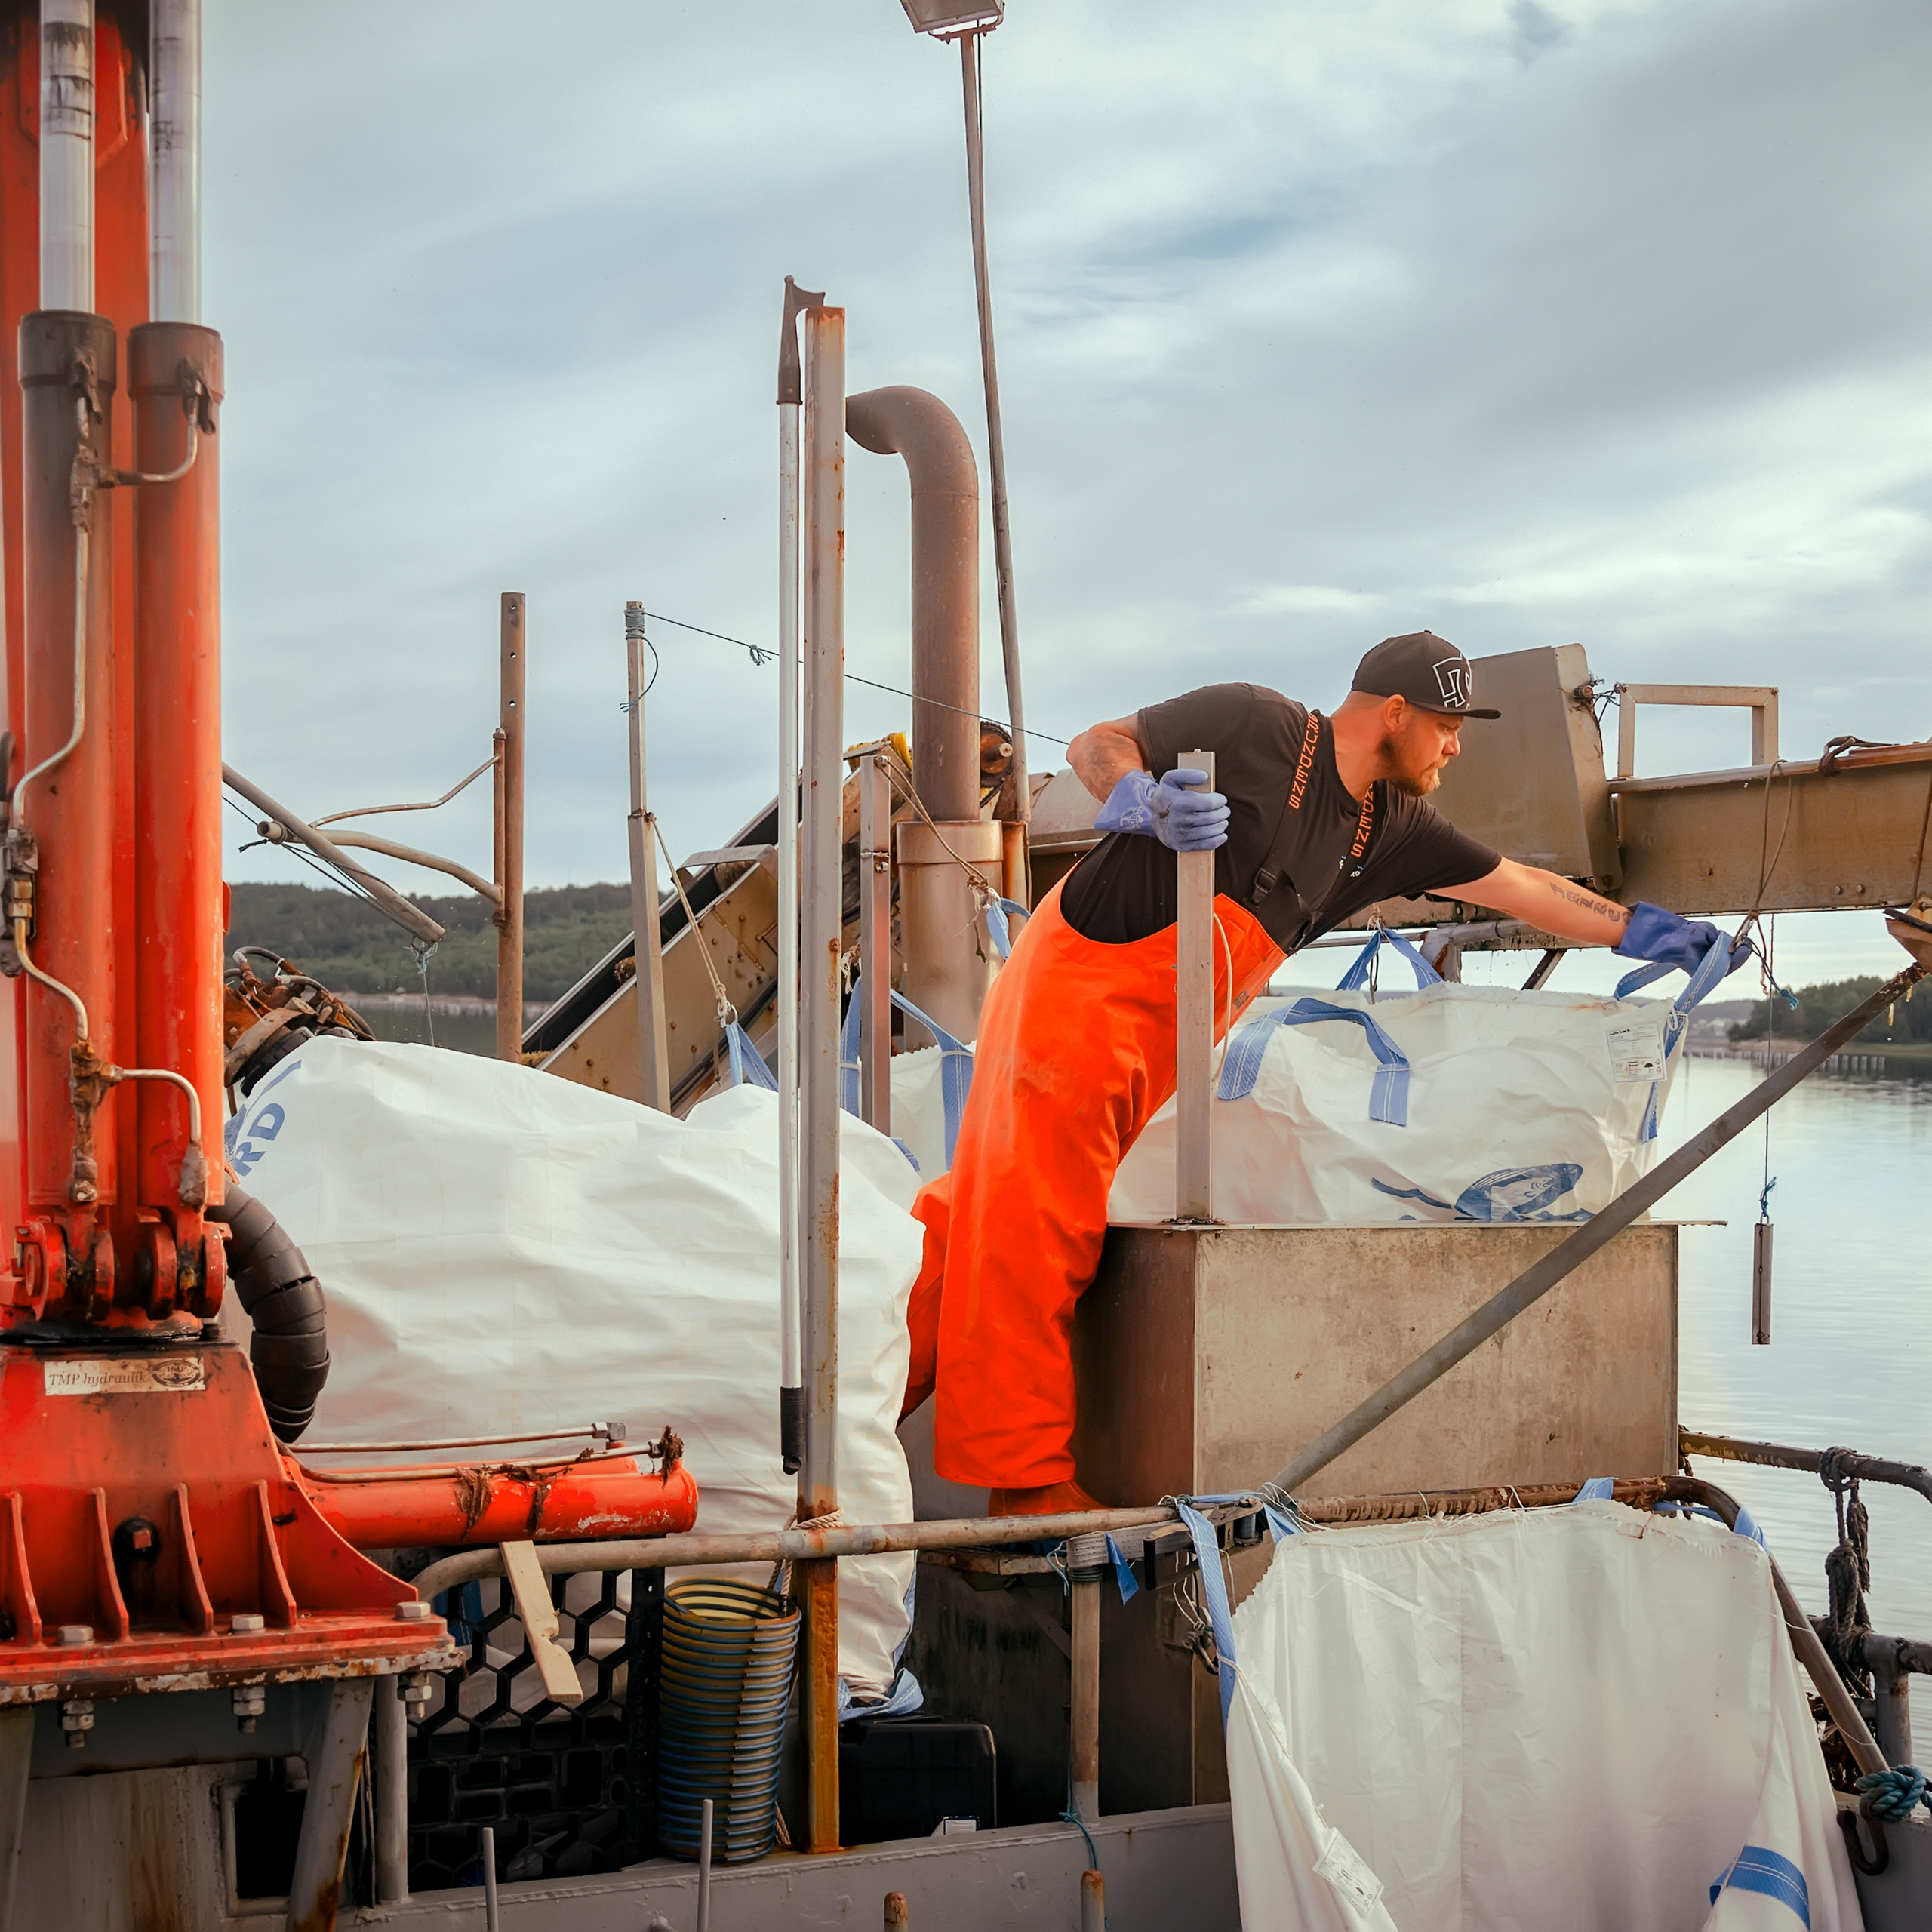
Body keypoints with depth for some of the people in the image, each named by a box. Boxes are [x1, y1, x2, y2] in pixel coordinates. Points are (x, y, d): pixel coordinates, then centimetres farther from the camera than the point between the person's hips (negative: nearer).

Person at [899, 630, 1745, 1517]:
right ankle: (1029, 1475, -2)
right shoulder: (1256, 727, -14)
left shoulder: (1392, 829, 7)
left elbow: (1522, 887, 15)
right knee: (1037, 1227, -6)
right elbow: (1094, 745, -10)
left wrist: (1646, 931, 16)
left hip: (1161, 1034, 8)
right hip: (1084, 977, -8)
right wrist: (1149, 804, -29)